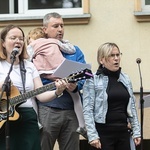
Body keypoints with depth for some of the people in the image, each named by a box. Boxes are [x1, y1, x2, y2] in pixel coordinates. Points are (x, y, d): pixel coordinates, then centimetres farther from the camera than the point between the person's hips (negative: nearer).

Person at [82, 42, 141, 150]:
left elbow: (132, 107, 14)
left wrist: (136, 131, 8)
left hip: (123, 132, 5)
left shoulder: (125, 79, 11)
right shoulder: (92, 81, -6)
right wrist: (92, 135, -17)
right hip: (104, 133, -5)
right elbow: (88, 110, -10)